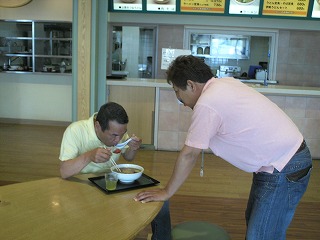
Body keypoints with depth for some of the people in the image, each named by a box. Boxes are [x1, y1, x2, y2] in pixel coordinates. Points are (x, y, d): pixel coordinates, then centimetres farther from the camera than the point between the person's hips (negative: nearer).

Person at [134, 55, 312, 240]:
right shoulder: (226, 82, 4)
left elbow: (189, 155, -14)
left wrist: (166, 192, -5)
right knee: (254, 221, 23)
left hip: (284, 170, -10)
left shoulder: (207, 104, -21)